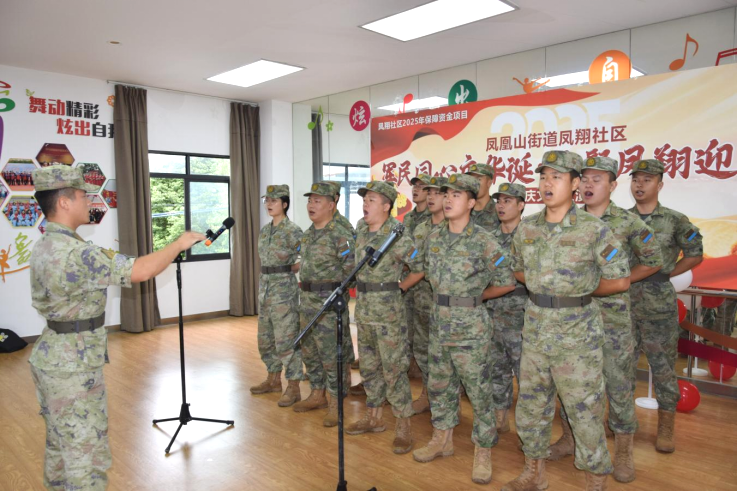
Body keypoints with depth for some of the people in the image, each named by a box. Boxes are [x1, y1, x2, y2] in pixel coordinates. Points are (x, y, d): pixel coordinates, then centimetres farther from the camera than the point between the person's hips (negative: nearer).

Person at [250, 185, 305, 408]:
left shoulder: (292, 230, -12)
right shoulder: (265, 231, 12)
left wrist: (291, 268, -5)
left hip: (284, 289, -8)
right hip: (265, 287, 8)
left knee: (286, 340, -4)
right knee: (265, 339, 16)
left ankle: (293, 389, 5)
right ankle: (273, 380, 31)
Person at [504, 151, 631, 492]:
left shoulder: (594, 230, -11)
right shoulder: (526, 228, 3)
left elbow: (621, 280, -7)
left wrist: (581, 292, -3)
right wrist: (546, 287, 4)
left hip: (578, 333, -5)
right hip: (535, 329, 5)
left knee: (585, 411, 5)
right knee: (530, 406, 16)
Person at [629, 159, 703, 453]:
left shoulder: (675, 221, -3)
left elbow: (695, 255, 4)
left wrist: (666, 273, -2)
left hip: (659, 305, -2)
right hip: (622, 302, 3)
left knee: (663, 365, 5)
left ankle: (666, 426, 19)